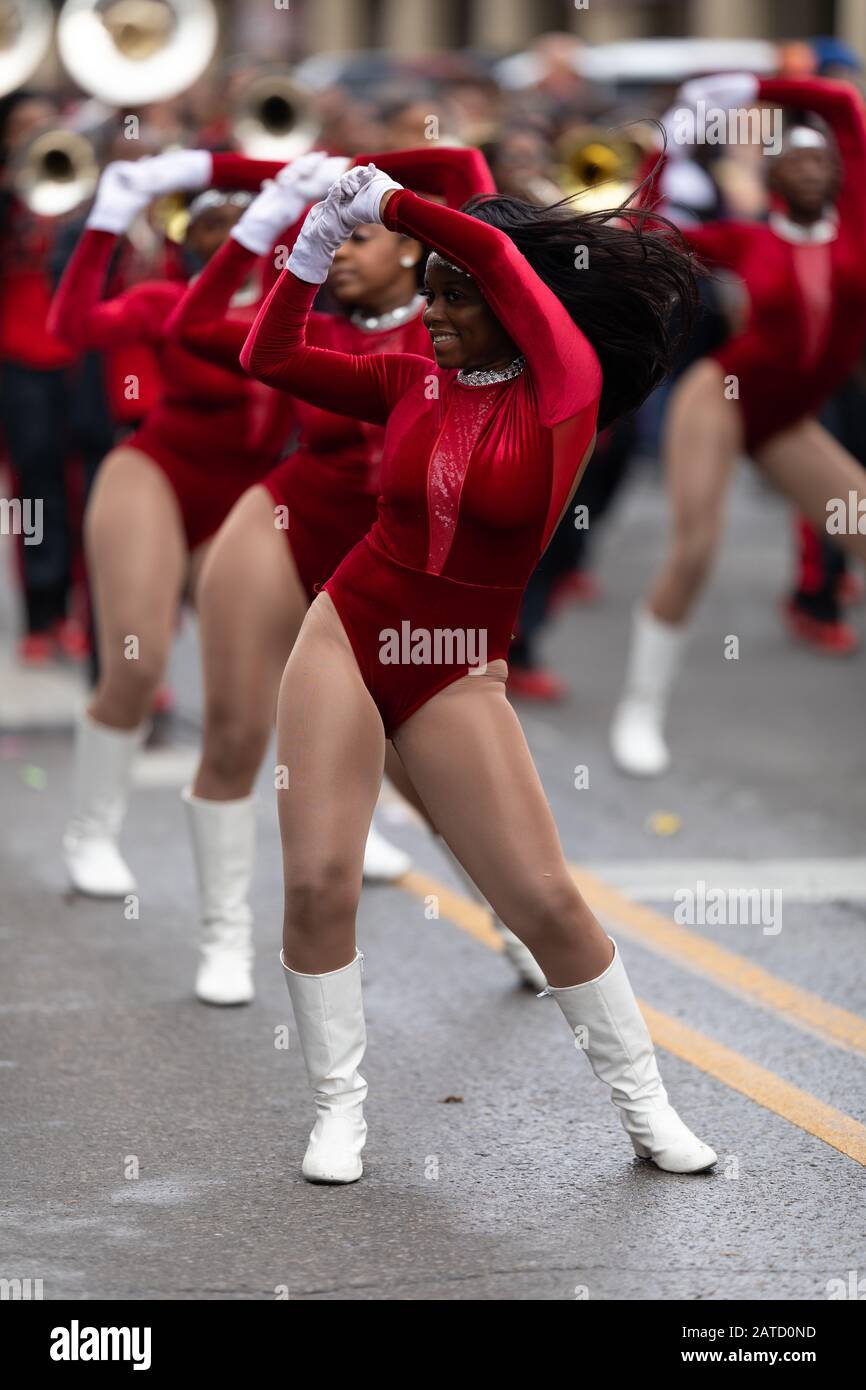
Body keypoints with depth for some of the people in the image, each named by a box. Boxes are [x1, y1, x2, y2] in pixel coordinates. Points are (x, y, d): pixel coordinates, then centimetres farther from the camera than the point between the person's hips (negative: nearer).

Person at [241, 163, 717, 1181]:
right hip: (347, 634, 3)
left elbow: (496, 249, -21)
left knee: (547, 902, -4)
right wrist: (319, 244, -8)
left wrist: (387, 204, -14)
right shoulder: (410, 383, 2)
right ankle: (338, 1107, 8)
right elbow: (269, 359, 2)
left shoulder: (567, 389, -9)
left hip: (457, 673, -3)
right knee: (317, 882, -7)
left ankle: (645, 1105, 12)